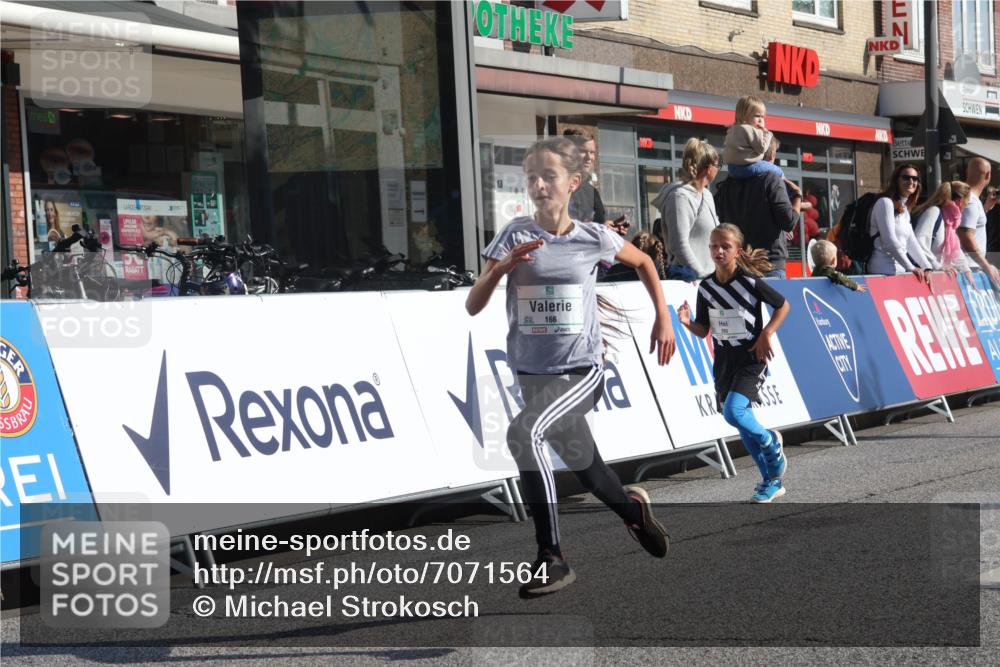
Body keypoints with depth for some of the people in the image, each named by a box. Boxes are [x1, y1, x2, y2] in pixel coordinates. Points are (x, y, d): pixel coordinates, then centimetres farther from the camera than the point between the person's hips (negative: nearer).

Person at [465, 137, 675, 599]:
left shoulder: (593, 238, -4)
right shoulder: (515, 236, -4)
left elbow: (644, 262, 17)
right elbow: (473, 306, -8)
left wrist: (664, 319, 13)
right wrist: (502, 268, -25)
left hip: (583, 370, -3)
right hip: (533, 374, 3)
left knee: (524, 433, -29)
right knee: (582, 465, 16)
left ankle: (551, 557, -22)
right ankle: (633, 507, 51)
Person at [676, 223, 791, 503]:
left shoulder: (750, 282, -13)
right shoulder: (706, 287, 0)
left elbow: (783, 305, 1)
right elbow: (703, 330, 5)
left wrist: (766, 335, -8)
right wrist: (688, 323, -15)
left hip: (751, 356, -5)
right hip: (723, 359, 5)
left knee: (733, 412, -23)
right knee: (742, 423, 9)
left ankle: (771, 442, 9)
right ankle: (773, 481, 22)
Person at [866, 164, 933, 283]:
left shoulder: (904, 210, 19)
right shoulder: (885, 202, -8)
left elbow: (911, 242, 12)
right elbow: (890, 241, -16)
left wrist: (926, 267, -1)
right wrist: (911, 267, -13)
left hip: (900, 269, 9)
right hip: (885, 271, -9)